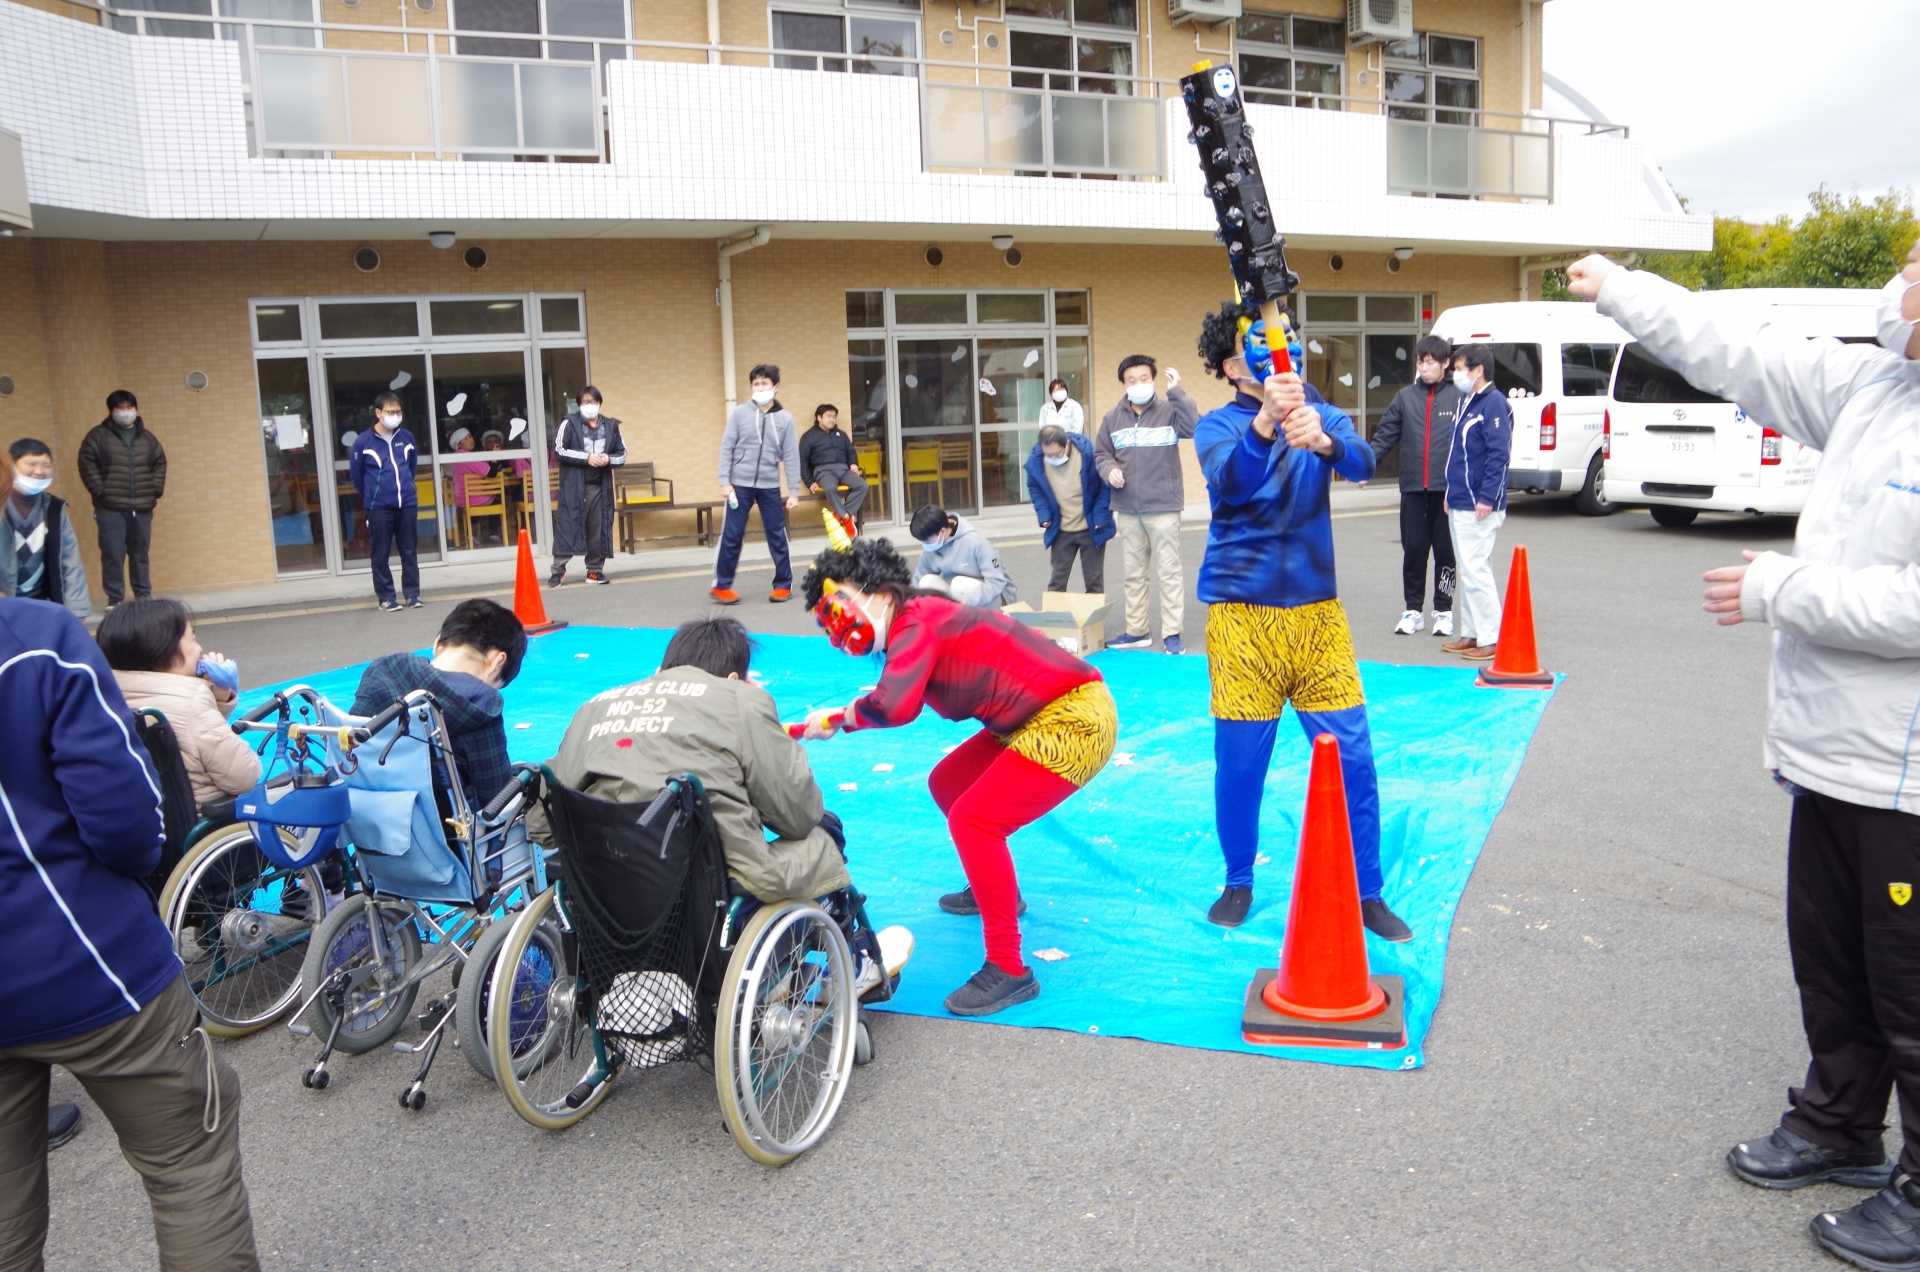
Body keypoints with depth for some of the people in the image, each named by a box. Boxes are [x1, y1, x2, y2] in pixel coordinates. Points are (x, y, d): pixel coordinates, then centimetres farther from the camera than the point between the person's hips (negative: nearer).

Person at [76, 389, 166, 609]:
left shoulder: (146, 437, 12)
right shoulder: (98, 435, 0)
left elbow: (160, 462, 17)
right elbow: (87, 462, -3)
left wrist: (156, 489, 6)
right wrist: (100, 490, -10)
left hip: (142, 507, 3)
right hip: (110, 508, -3)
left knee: (140, 553, 10)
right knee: (113, 554, -5)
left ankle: (144, 596, 19)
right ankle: (114, 599, 2)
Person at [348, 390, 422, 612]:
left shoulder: (406, 438, 0)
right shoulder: (363, 442, -9)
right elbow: (355, 474, 3)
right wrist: (371, 495, 13)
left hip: (407, 504, 3)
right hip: (378, 508, -2)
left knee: (409, 552, 8)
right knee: (381, 554, 4)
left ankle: (413, 593, 17)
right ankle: (385, 596, 12)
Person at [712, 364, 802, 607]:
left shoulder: (785, 418, 3)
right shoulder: (739, 413, 0)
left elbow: (791, 456, 2)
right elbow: (726, 448, 0)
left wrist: (794, 491, -2)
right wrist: (724, 481, -8)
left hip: (770, 486, 1)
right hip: (740, 484, -1)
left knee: (777, 536, 5)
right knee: (732, 536, 1)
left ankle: (784, 584, 17)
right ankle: (721, 585, 11)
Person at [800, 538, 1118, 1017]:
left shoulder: (914, 622, -19)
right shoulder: (919, 619, 11)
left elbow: (894, 707, -34)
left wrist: (845, 715, -14)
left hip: (1073, 721, -10)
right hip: (1033, 721, 11)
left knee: (972, 819, -17)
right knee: (947, 784, 19)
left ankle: (1008, 971, -10)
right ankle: (998, 892, 40)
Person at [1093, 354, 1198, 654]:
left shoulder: (1168, 410, -7)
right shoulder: (1113, 418, 5)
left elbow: (1197, 427, -23)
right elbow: (1101, 453, 12)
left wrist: (1177, 392, -25)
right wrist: (1109, 470, -8)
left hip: (1163, 507, -4)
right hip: (1127, 509, 4)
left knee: (1168, 571, 1)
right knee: (1133, 573, 13)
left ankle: (1171, 633, 8)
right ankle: (1136, 631, 24)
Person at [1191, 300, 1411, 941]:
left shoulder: (1323, 417, 5)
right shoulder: (1218, 426, -2)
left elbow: (1362, 463, -16)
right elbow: (1229, 480, -24)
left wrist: (1322, 439, -39)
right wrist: (1265, 423, -44)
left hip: (1318, 608, 2)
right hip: (1242, 613, -2)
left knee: (1352, 756, 1)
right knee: (1239, 761, 5)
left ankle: (1368, 892, 18)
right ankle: (1238, 882, 27)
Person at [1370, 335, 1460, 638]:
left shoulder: (1458, 398, -1)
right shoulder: (1405, 397, 7)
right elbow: (1385, 436, 6)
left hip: (1447, 489, -2)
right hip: (1413, 488, 2)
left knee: (1445, 551, 5)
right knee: (1413, 550, 6)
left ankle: (1443, 611, 18)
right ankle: (1413, 610, 18)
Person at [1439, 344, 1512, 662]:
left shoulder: (1494, 403, -13)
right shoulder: (1464, 402, 16)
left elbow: (1499, 454, -19)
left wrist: (1487, 498, -22)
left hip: (1479, 507, -10)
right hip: (1459, 504, 10)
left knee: (1475, 570, -9)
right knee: (1466, 571, 14)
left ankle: (1491, 638, -3)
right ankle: (1471, 633, 21)